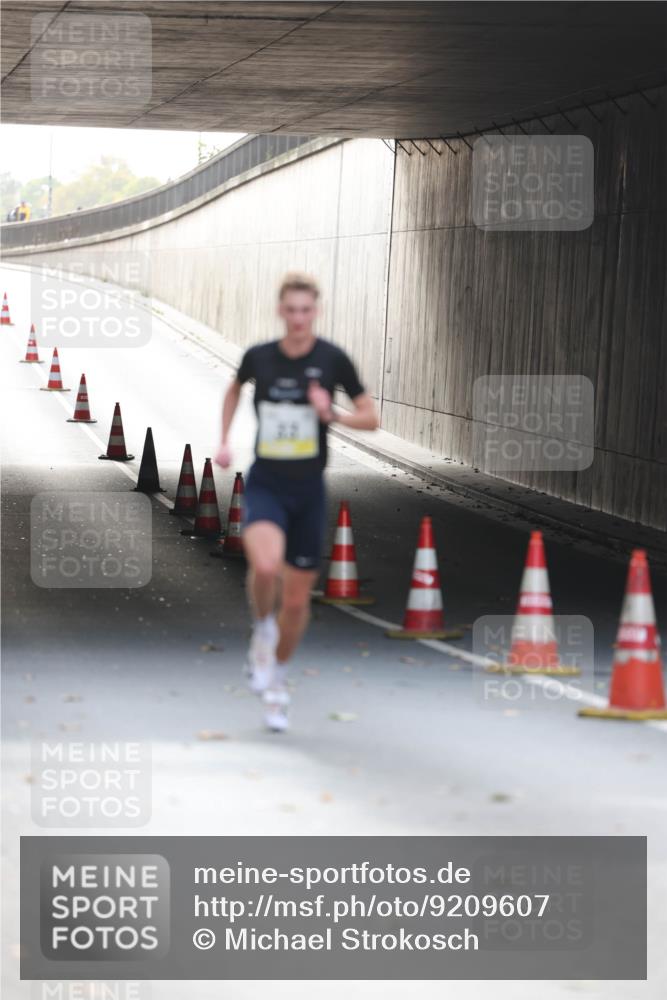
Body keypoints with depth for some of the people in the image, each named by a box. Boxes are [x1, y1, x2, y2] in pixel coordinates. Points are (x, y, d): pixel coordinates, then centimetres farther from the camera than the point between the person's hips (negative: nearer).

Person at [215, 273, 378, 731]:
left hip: (309, 491, 1)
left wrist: (332, 414, -20)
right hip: (265, 486, -1)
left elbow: (371, 418, -2)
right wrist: (225, 440, 12)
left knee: (297, 601, 8)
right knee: (266, 565, -31)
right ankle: (262, 630, 0)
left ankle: (278, 677, 34)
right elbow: (235, 388, 20)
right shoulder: (259, 357, -3)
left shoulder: (333, 359, -7)